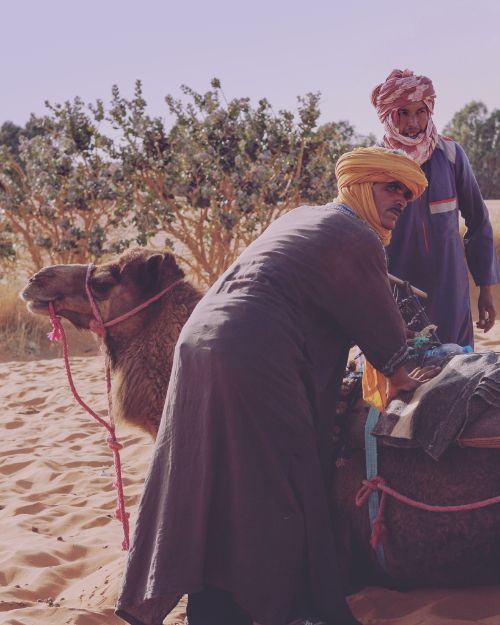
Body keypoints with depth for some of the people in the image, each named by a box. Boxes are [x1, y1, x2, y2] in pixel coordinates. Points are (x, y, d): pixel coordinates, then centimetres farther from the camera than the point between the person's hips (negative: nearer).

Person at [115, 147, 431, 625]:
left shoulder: (299, 219, 25)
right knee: (270, 492, 0)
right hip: (255, 365, -9)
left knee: (210, 488, 11)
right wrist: (400, 378, 25)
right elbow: (379, 324, 5)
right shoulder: (357, 239, -3)